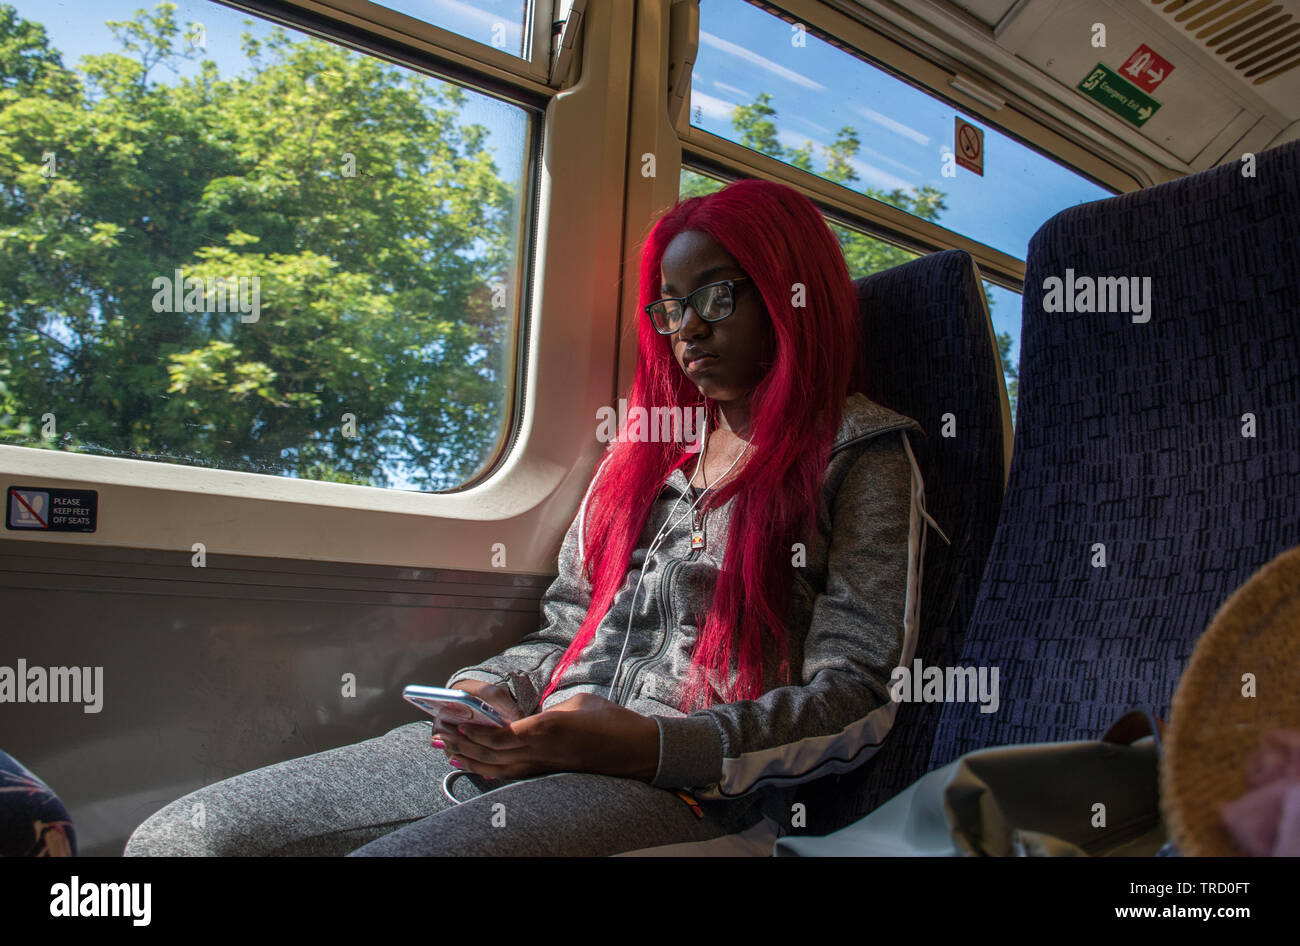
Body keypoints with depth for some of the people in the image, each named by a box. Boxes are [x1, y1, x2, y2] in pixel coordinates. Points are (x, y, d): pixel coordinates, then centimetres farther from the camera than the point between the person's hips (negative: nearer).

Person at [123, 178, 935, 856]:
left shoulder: (862, 456, 2)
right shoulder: (652, 443, 20)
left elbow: (858, 702, -7)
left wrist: (650, 745, -18)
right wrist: (498, 693, 0)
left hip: (693, 786, -5)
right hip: (534, 741, 6)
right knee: (179, 838, -6)